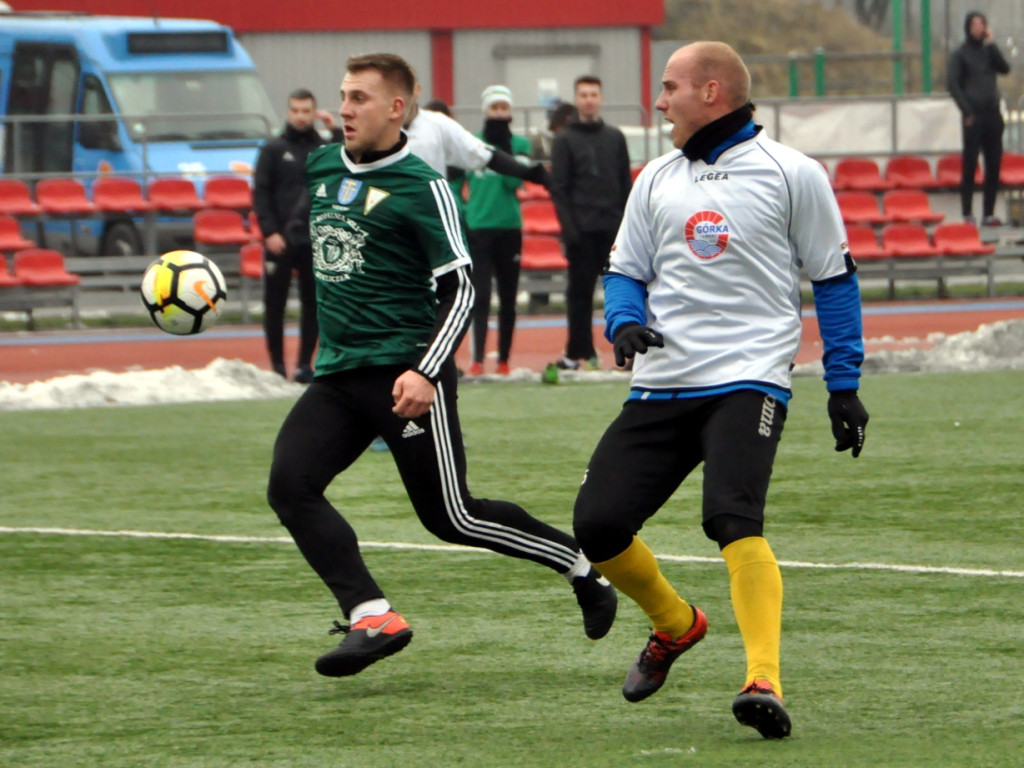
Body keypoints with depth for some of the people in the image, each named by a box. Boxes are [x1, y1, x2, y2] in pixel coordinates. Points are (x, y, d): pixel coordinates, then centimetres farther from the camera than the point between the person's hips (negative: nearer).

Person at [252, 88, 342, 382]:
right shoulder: (274, 149, 4)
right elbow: (260, 193, -1)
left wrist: (335, 132, -9)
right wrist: (269, 231, -11)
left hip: (315, 239, 2)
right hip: (280, 240, -2)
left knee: (312, 303, 3)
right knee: (275, 304, 1)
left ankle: (305, 364, 10)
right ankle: (277, 364, 9)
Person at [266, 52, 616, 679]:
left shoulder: (421, 188, -9)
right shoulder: (322, 168, 12)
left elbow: (460, 289, -11)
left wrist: (426, 372, -22)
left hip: (404, 374, -7)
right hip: (338, 371, 7)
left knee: (453, 518, -3)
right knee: (289, 484, -15)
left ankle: (579, 563, 19)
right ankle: (371, 618, -20)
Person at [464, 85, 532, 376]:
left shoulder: (520, 144, 5)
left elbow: (514, 180, -10)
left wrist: (504, 146, -15)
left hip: (510, 228, 2)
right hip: (478, 228, -2)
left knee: (508, 298, 7)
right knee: (480, 296, -11)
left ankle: (504, 359, 14)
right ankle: (477, 360, -16)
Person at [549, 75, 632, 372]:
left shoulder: (615, 138, 12)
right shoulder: (565, 141, 3)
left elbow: (625, 184, 13)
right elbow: (559, 189, -2)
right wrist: (569, 228, -11)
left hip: (613, 228, 2)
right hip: (581, 230, -2)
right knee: (580, 291, 0)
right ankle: (579, 351, 5)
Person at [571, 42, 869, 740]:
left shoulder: (791, 174, 1)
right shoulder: (658, 179, 15)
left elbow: (834, 278, 6)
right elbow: (625, 271, 21)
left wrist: (844, 385, 4)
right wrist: (626, 323, -3)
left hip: (749, 381, -6)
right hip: (662, 387, 6)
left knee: (734, 519, -27)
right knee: (597, 524, -3)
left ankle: (765, 681, -32)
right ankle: (675, 625, 26)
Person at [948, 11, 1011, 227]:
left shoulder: (988, 51, 14)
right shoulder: (960, 55, 1)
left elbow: (1005, 69, -1)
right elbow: (953, 85, -7)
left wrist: (992, 45, -6)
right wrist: (967, 110, -15)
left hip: (992, 115, 5)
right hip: (973, 118, -5)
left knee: (994, 165, 4)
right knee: (970, 166, -4)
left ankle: (989, 213, 9)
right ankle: (967, 214, -2)